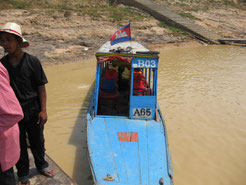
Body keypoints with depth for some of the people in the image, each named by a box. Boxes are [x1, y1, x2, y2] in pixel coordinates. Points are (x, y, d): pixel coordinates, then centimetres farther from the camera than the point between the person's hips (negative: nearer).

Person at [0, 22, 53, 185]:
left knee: (37, 141, 17)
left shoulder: (32, 61, -11)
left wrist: (43, 110, -10)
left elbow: (41, 87, -8)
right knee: (18, 144, 16)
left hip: (32, 110, -1)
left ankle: (41, 165, 43)